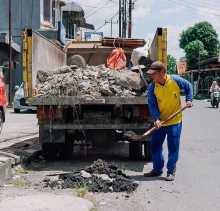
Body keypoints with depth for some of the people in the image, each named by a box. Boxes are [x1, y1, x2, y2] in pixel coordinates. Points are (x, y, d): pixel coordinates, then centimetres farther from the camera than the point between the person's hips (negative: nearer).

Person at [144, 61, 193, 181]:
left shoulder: (176, 80, -13)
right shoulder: (152, 87, -10)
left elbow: (188, 87, 7)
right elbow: (152, 105, -11)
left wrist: (189, 100, -3)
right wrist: (156, 119, -24)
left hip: (175, 121, -3)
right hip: (160, 122, 3)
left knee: (173, 147, 3)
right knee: (155, 145, 8)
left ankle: (171, 171, 16)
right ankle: (157, 169, 25)